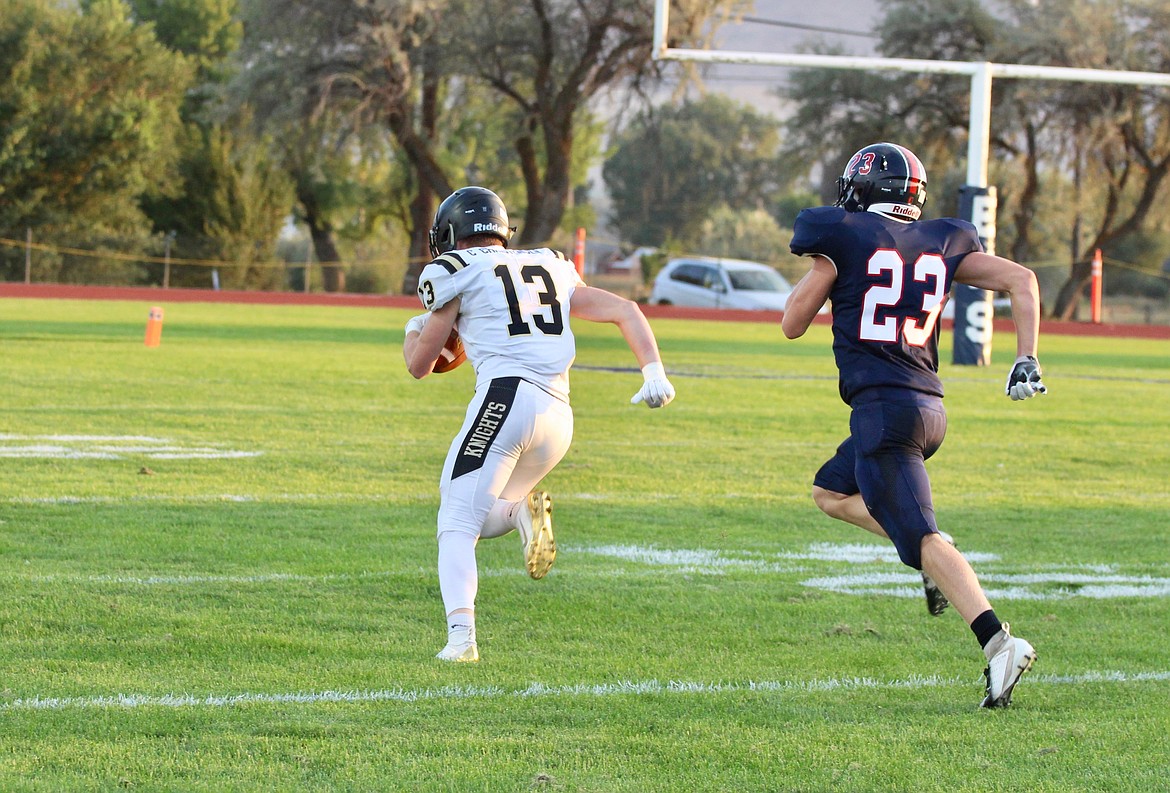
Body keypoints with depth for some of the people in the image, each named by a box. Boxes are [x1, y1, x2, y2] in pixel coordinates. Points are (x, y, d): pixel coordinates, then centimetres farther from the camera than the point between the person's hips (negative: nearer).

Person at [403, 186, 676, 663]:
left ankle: (461, 635, -24)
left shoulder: (456, 273, 8)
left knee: (457, 525, -4)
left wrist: (414, 331, 35)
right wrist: (653, 371, 11)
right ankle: (521, 511, -12)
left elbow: (419, 365, 14)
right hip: (559, 417, 6)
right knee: (479, 518, 22)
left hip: (505, 396, -6)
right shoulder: (551, 269, 25)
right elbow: (624, 310, 20)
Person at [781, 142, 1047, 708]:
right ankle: (940, 562, 9)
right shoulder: (942, 243, 13)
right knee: (832, 493, 26)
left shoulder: (844, 237, -1)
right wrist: (1026, 360, 6)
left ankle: (997, 642, -29)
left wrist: (820, 269, 21)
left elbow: (793, 324, 5)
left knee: (922, 538, -14)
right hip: (929, 409, 7)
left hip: (881, 408, -7)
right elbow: (1021, 280, 6)